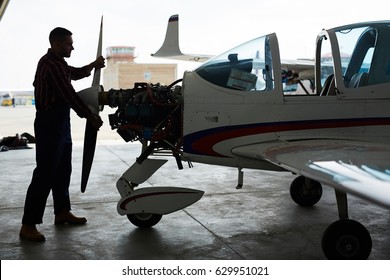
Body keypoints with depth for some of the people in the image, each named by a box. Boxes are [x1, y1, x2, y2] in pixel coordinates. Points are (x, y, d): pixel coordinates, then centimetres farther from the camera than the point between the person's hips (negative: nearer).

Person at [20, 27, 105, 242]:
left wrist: (93, 66, 8)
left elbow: (75, 73, 27)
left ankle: (62, 212, 29)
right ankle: (28, 226, -4)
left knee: (63, 171, 17)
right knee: (44, 175, -9)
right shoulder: (52, 65, -19)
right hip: (50, 125, -11)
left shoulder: (55, 62, 14)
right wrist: (91, 117, -14)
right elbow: (70, 95, -21)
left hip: (60, 123, 11)